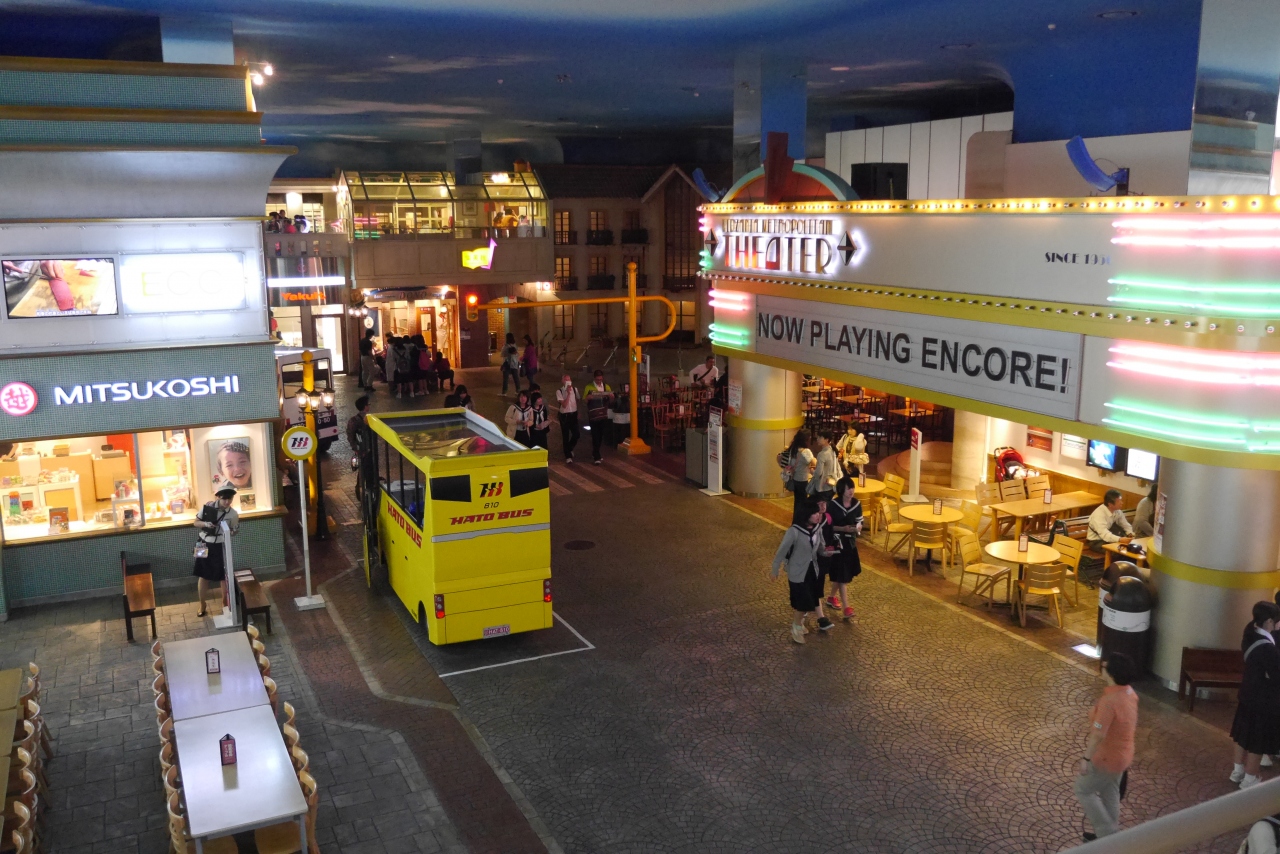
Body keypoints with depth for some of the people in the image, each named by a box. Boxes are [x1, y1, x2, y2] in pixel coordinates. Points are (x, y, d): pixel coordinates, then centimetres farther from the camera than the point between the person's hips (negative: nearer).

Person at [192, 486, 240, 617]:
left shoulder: (233, 514, -10)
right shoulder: (208, 506, -9)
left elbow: (234, 531, 1)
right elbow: (196, 522, 1)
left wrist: (230, 533, -22)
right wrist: (205, 524, -20)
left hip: (220, 547, -1)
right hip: (204, 545, 1)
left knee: (223, 577, 6)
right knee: (203, 576, 8)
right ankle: (202, 606, 22)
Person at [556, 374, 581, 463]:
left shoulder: (575, 389, 0)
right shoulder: (559, 391, -13)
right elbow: (564, 405, -20)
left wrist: (578, 412, 13)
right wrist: (568, 393, -24)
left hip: (573, 414, 4)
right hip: (564, 415, -4)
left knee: (577, 434, 2)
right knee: (566, 436, 5)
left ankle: (569, 449, 31)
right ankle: (568, 456, 16)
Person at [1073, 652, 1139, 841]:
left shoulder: (1110, 700, -34)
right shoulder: (1130, 693, -4)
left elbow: (1098, 735, -32)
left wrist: (1086, 758, -23)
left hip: (1106, 757, -8)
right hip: (1122, 754, 8)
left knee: (1083, 790, 12)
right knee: (1110, 793, 24)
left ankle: (1108, 834, 16)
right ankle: (1110, 834, 38)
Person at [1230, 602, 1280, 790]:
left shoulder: (1251, 636, -5)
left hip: (1248, 694, 9)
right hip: (1263, 700, -9)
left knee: (1244, 734, 21)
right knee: (1258, 741, 7)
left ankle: (1238, 771, 35)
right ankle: (1250, 778, 21)